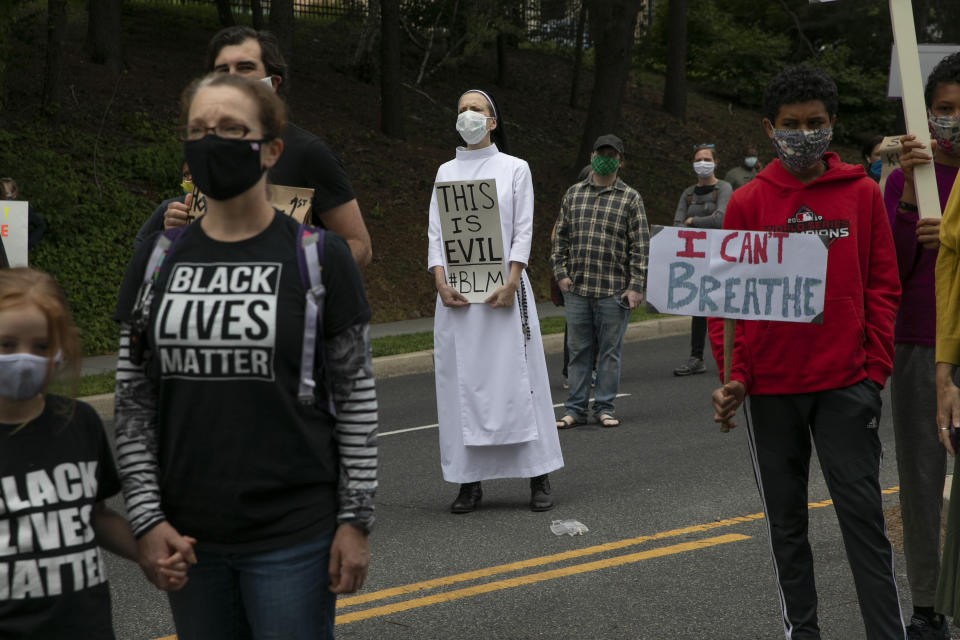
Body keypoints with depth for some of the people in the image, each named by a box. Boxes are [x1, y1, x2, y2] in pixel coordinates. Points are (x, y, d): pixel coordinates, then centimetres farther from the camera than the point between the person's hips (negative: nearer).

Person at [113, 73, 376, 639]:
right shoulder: (157, 261, 6)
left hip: (294, 535, -3)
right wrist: (147, 517, 0)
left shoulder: (320, 258, -3)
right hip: (188, 538, 3)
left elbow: (357, 396, -2)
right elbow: (134, 402, 7)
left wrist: (356, 519, -5)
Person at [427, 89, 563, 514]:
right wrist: (441, 282, -7)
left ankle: (538, 478, 1)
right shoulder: (446, 172, 13)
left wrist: (511, 282, -13)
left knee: (516, 376, -4)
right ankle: (470, 481, 3)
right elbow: (436, 232, 8)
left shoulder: (514, 169, 7)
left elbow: (523, 231, 0)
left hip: (502, 286, -2)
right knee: (462, 380, 0)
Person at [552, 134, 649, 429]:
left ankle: (605, 407, 12)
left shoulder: (630, 198, 3)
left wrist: (635, 286, -6)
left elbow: (640, 246, 0)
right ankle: (575, 409, 12)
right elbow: (560, 237, 15)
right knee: (578, 350, 6)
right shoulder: (573, 194, 12)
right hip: (576, 289, 2)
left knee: (610, 350, 3)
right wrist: (561, 273, 4)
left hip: (614, 291, -2)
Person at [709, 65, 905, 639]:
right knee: (786, 522, 9)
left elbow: (883, 286, 4)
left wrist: (876, 370, -3)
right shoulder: (747, 203, 3)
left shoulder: (862, 193, 3)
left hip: (846, 384, -1)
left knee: (863, 516, -3)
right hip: (771, 388, 2)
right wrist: (733, 375, -6)